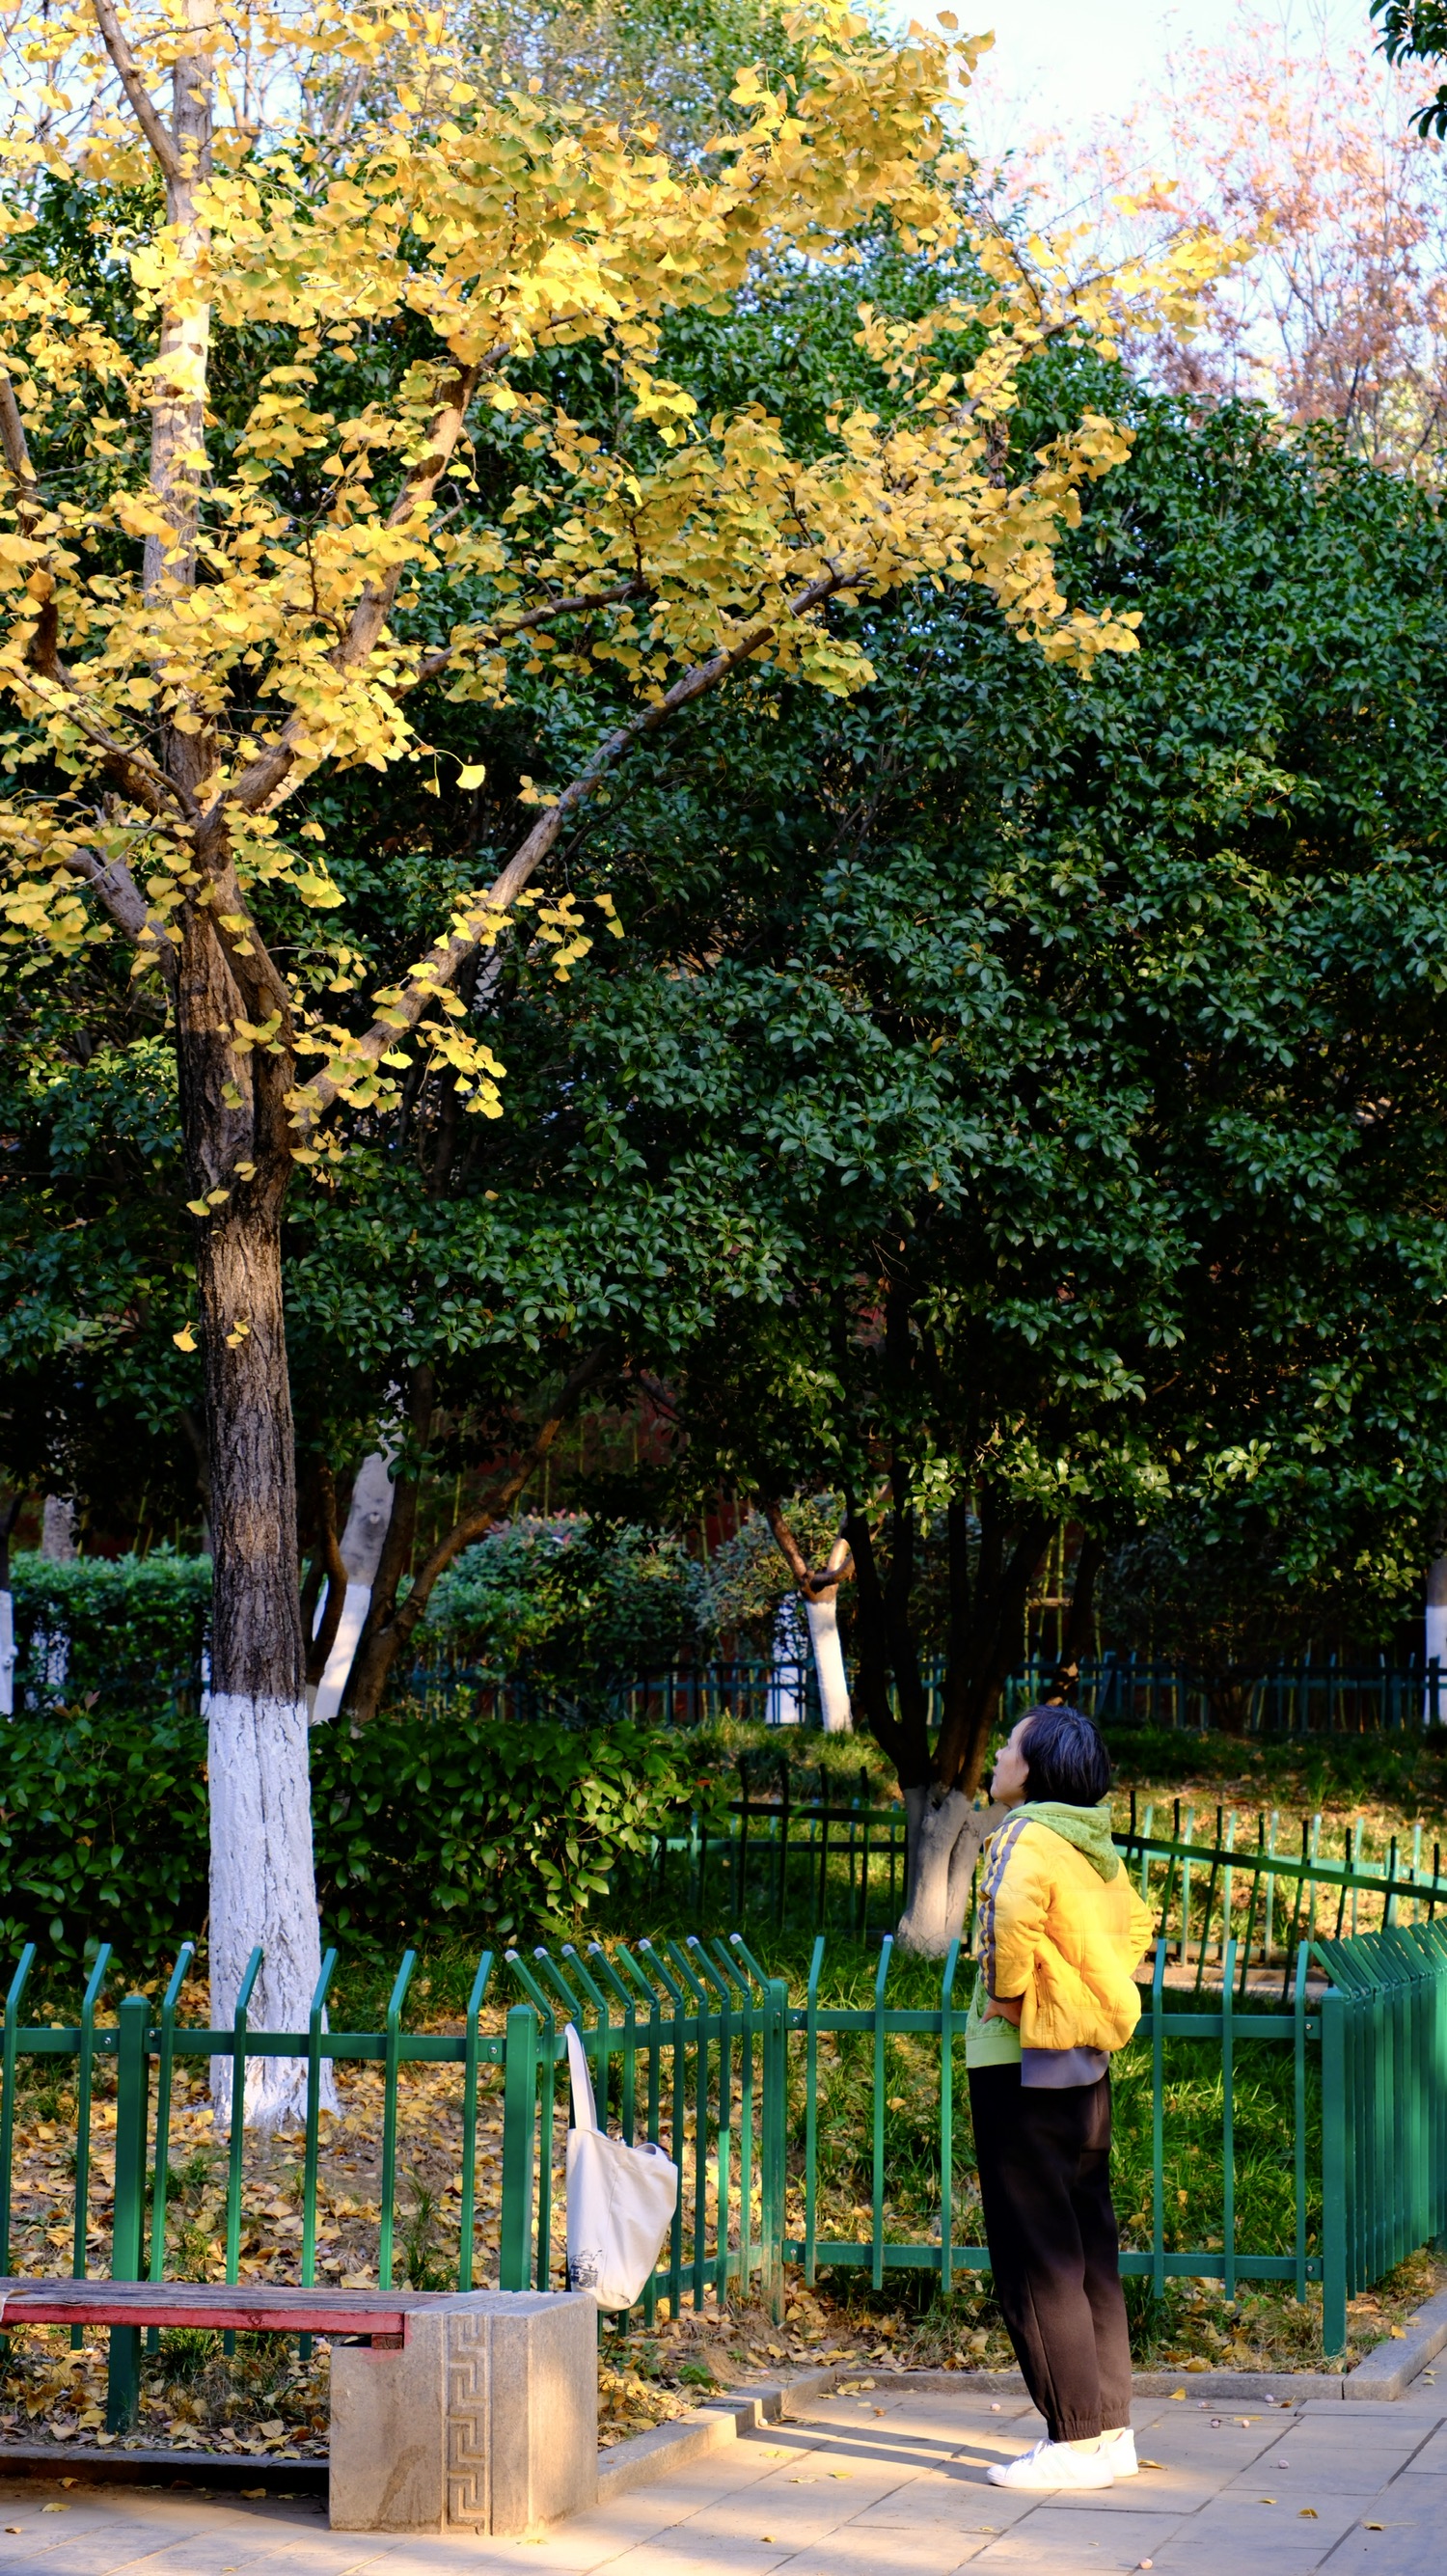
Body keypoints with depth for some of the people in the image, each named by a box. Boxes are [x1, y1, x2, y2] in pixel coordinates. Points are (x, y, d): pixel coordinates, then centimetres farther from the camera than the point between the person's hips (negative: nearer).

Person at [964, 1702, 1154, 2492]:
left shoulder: (1028, 1835, -15)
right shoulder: (1093, 1846, 11)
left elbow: (1013, 1912, -35)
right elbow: (1133, 1926, 27)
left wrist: (1008, 1993, -20)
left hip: (1024, 2063, -9)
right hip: (1086, 2061, 9)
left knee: (1034, 2257, -3)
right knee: (1088, 2249, 13)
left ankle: (1074, 2441, -2)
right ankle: (1109, 2427, 18)